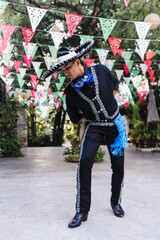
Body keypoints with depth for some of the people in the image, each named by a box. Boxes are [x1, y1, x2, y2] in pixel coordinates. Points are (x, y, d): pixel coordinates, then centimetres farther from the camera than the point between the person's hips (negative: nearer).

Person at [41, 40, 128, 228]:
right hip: (94, 127, -1)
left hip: (115, 124, 1)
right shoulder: (70, 91, -10)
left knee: (118, 166, 2)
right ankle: (82, 211, -5)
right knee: (85, 162, -18)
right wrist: (90, 115, 1)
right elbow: (75, 118, 4)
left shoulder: (100, 70, -10)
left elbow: (115, 84, 12)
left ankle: (115, 202, 28)